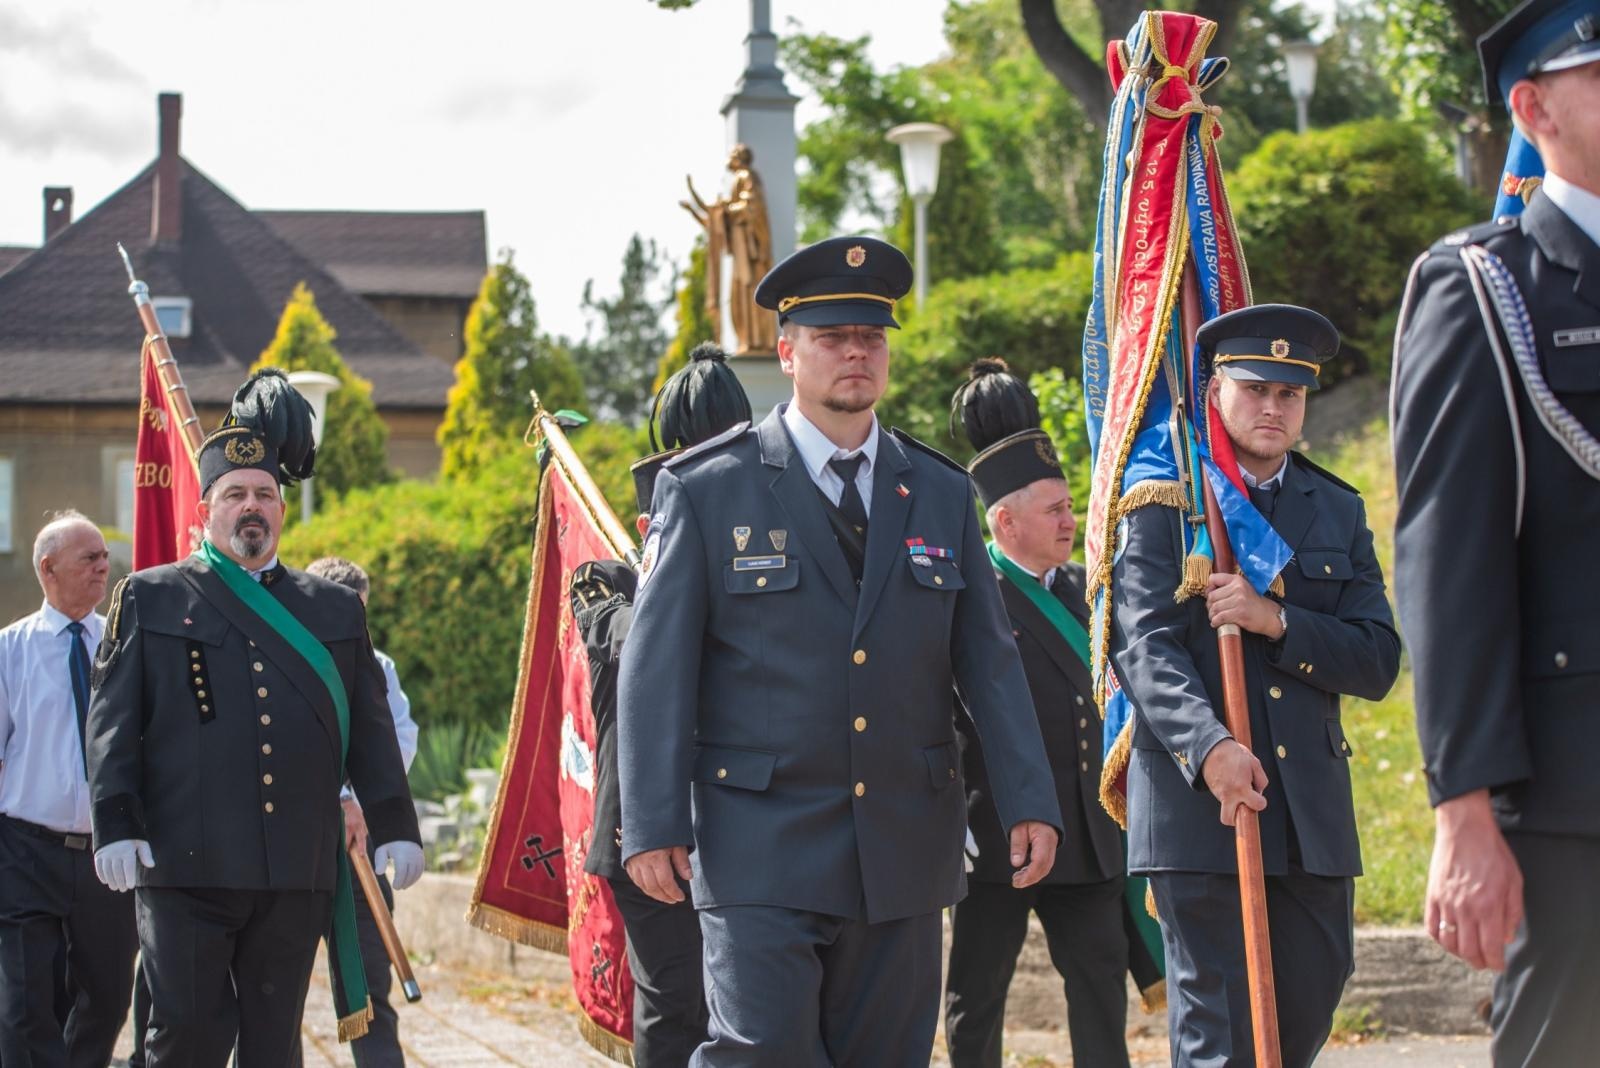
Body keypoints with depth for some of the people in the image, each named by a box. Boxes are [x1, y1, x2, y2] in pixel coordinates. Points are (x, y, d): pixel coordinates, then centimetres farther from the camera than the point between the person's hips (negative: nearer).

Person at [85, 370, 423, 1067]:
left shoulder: (334, 610, 17)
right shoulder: (149, 599, 10)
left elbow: (369, 727, 15)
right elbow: (113, 720, 3)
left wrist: (394, 825, 5)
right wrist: (115, 822, -9)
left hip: (298, 876, 3)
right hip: (185, 867, -3)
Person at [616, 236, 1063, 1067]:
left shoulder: (941, 495, 11)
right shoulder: (707, 490, 1)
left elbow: (988, 662, 10)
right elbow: (656, 669, -2)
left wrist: (1029, 803, -1)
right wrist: (653, 825, -9)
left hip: (903, 847, 4)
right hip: (760, 846, -3)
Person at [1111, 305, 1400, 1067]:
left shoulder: (1338, 512, 15)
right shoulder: (1163, 503, 2)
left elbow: (1378, 662, 6)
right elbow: (1143, 644, -9)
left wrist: (1277, 622, -11)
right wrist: (1208, 746, -25)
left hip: (1310, 809, 4)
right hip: (1196, 798, -4)